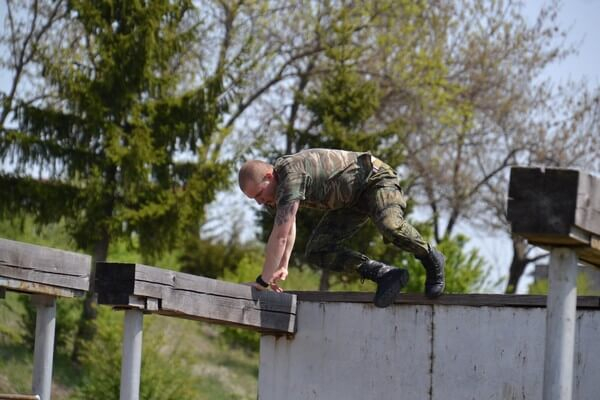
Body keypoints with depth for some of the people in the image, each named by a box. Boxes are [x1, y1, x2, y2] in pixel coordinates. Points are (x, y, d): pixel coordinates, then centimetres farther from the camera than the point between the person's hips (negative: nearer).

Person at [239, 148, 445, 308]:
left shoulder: (292, 176, -33)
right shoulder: (278, 183, -2)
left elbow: (280, 235, -36)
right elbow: (288, 229, 16)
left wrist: (263, 281, -32)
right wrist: (283, 267, 15)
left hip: (374, 178, -9)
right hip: (350, 201, 9)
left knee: (389, 226, -39)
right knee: (317, 252, -8)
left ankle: (430, 259, -11)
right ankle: (385, 275, -11)